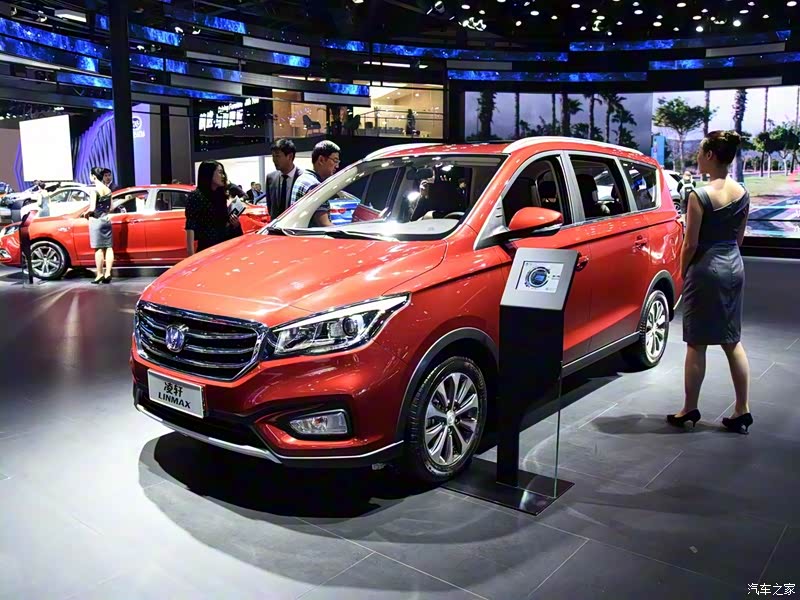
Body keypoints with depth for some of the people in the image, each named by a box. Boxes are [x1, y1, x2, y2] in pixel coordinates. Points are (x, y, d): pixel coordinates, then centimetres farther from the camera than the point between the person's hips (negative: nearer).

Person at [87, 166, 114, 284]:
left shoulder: (95, 190, -12)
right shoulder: (108, 190, 7)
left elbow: (92, 208, -16)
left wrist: (87, 213, 3)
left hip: (96, 221, -6)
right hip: (107, 220, 6)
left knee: (99, 249, -4)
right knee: (108, 247, 4)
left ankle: (100, 274, -1)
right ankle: (107, 274, 5)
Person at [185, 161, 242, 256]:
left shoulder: (220, 195, 14)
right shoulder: (195, 196, -7)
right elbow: (190, 227, -15)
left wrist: (235, 224, -2)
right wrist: (191, 254, -24)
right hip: (206, 248, -7)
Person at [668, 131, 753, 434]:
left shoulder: (700, 196, -16)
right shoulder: (742, 193, 5)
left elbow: (691, 244, -14)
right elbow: (739, 236, 13)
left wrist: (683, 271, 0)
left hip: (706, 270, -7)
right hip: (735, 266, 7)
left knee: (697, 344, 3)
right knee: (733, 341, 13)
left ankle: (690, 409, 14)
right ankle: (742, 410, 18)